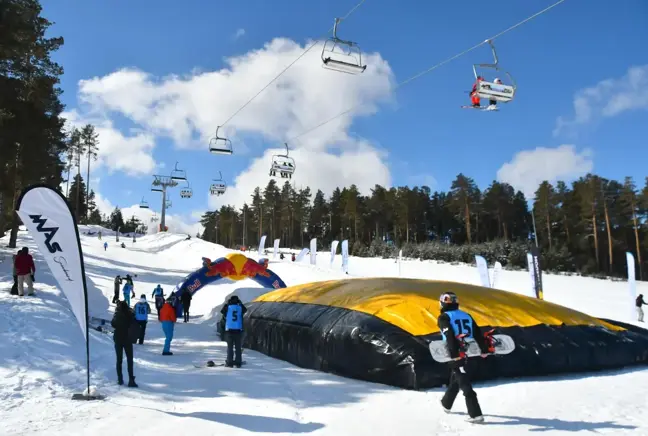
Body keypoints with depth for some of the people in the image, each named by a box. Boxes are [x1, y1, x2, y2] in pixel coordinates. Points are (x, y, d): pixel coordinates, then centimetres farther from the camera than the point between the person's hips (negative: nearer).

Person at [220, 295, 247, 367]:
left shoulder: (228, 307, 1)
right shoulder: (240, 307, 3)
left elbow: (222, 311, 21)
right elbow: (245, 309, 26)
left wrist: (227, 303, 27)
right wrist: (240, 303, 27)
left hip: (229, 330, -1)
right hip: (238, 330, 1)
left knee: (230, 347, 4)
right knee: (238, 347, 6)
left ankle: (229, 363, 2)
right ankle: (238, 363, 4)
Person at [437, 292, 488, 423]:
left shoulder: (444, 317, -7)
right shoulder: (466, 316, 11)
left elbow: (449, 335, -21)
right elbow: (478, 332, 8)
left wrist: (454, 354, -25)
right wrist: (484, 349, 13)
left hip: (457, 355, -7)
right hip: (468, 353, 7)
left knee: (464, 384, -4)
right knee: (455, 379, 24)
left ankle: (476, 414, -9)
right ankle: (446, 404, 42)